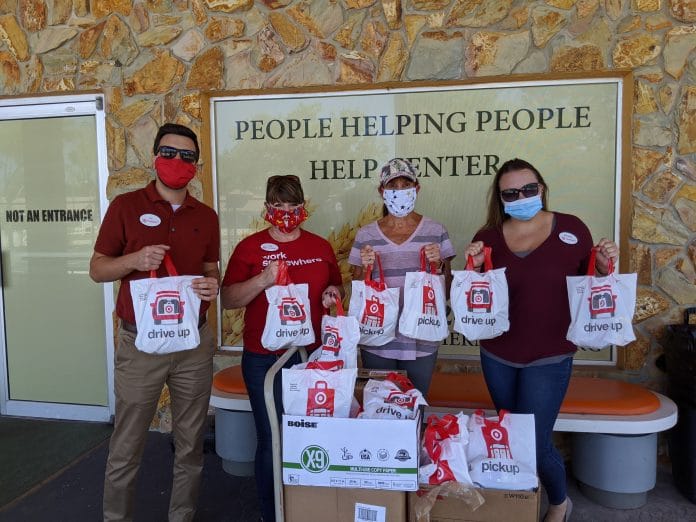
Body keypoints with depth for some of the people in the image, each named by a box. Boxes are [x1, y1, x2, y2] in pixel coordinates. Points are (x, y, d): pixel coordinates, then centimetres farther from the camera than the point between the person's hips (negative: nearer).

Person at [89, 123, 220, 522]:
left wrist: (212, 285, -10)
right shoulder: (126, 206, -2)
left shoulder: (206, 216, 7)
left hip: (195, 342, 3)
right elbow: (97, 269, 0)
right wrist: (135, 259, -20)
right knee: (126, 448, 8)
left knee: (191, 445, 13)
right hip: (140, 342, -3)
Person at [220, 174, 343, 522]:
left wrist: (333, 295, -4)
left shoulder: (320, 246, 7)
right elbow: (227, 299, -5)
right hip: (264, 360, -2)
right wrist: (262, 280, -19)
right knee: (271, 440, 5)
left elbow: (337, 290, 18)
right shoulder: (250, 246, -1)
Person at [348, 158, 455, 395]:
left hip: (421, 341, 0)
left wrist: (438, 265, -12)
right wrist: (366, 268, -12)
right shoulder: (365, 235, 1)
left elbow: (446, 291, 5)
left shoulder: (435, 231, 0)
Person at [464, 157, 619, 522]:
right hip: (497, 357, 3)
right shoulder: (488, 237, -3)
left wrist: (603, 267, -15)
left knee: (534, 441, 1)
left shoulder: (572, 229, -5)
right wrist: (474, 266, -16)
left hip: (549, 358, -2)